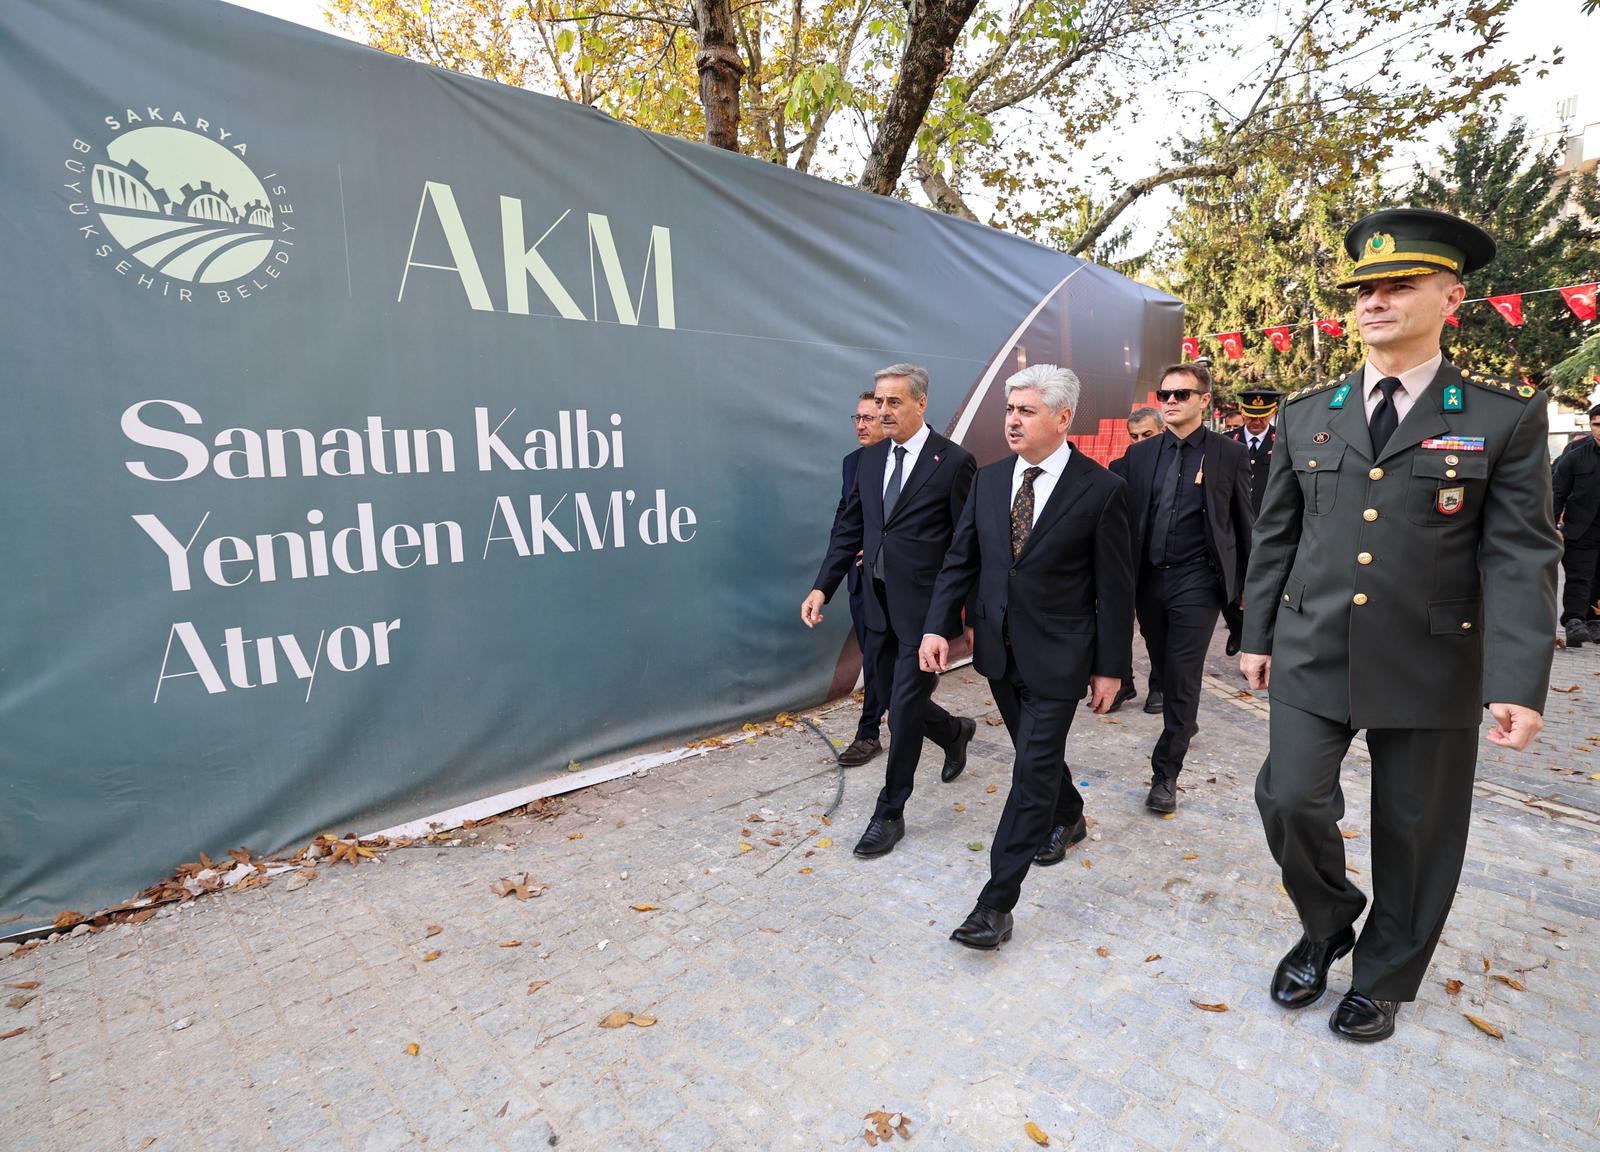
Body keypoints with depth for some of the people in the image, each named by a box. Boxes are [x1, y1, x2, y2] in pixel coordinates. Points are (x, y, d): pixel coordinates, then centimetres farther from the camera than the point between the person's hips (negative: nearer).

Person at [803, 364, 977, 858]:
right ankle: (955, 731, 49)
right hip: (880, 607, 7)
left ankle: (889, 813, 16)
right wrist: (822, 587, 2)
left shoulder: (954, 461, -9)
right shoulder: (870, 459, 9)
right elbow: (849, 528, 10)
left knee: (904, 709, 0)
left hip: (925, 608, -6)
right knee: (896, 701, 18)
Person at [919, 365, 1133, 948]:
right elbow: (960, 561, 5)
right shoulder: (989, 480, 3)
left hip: (1057, 657, -5)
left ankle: (996, 903, 4)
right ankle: (1067, 818, 51)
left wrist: (1110, 667, -7)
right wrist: (939, 626, -6)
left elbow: (1115, 588, -8)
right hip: (999, 650, 5)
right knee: (1036, 752, 22)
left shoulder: (1101, 489, -11)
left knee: (1033, 770, -3)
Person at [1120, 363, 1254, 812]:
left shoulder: (1229, 454, 0)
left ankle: (1165, 772, 5)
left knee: (1183, 677, -4)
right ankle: (1184, 726, 42)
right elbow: (1126, 517, 7)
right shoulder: (1140, 454, 7)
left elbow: (1245, 523, 4)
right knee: (1164, 671, 16)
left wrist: (1249, 584, 6)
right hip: (1148, 579, 4)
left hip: (1196, 581, -3)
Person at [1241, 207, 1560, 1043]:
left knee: (1413, 833, 11)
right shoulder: (1305, 414, 5)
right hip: (1311, 657, 2)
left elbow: (1520, 558, -7)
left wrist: (1519, 682, -16)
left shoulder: (1507, 417, -2)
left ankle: (1383, 978, 35)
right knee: (1289, 801, 0)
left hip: (1429, 666, -1)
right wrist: (1256, 635, 7)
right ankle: (1326, 927, 31)